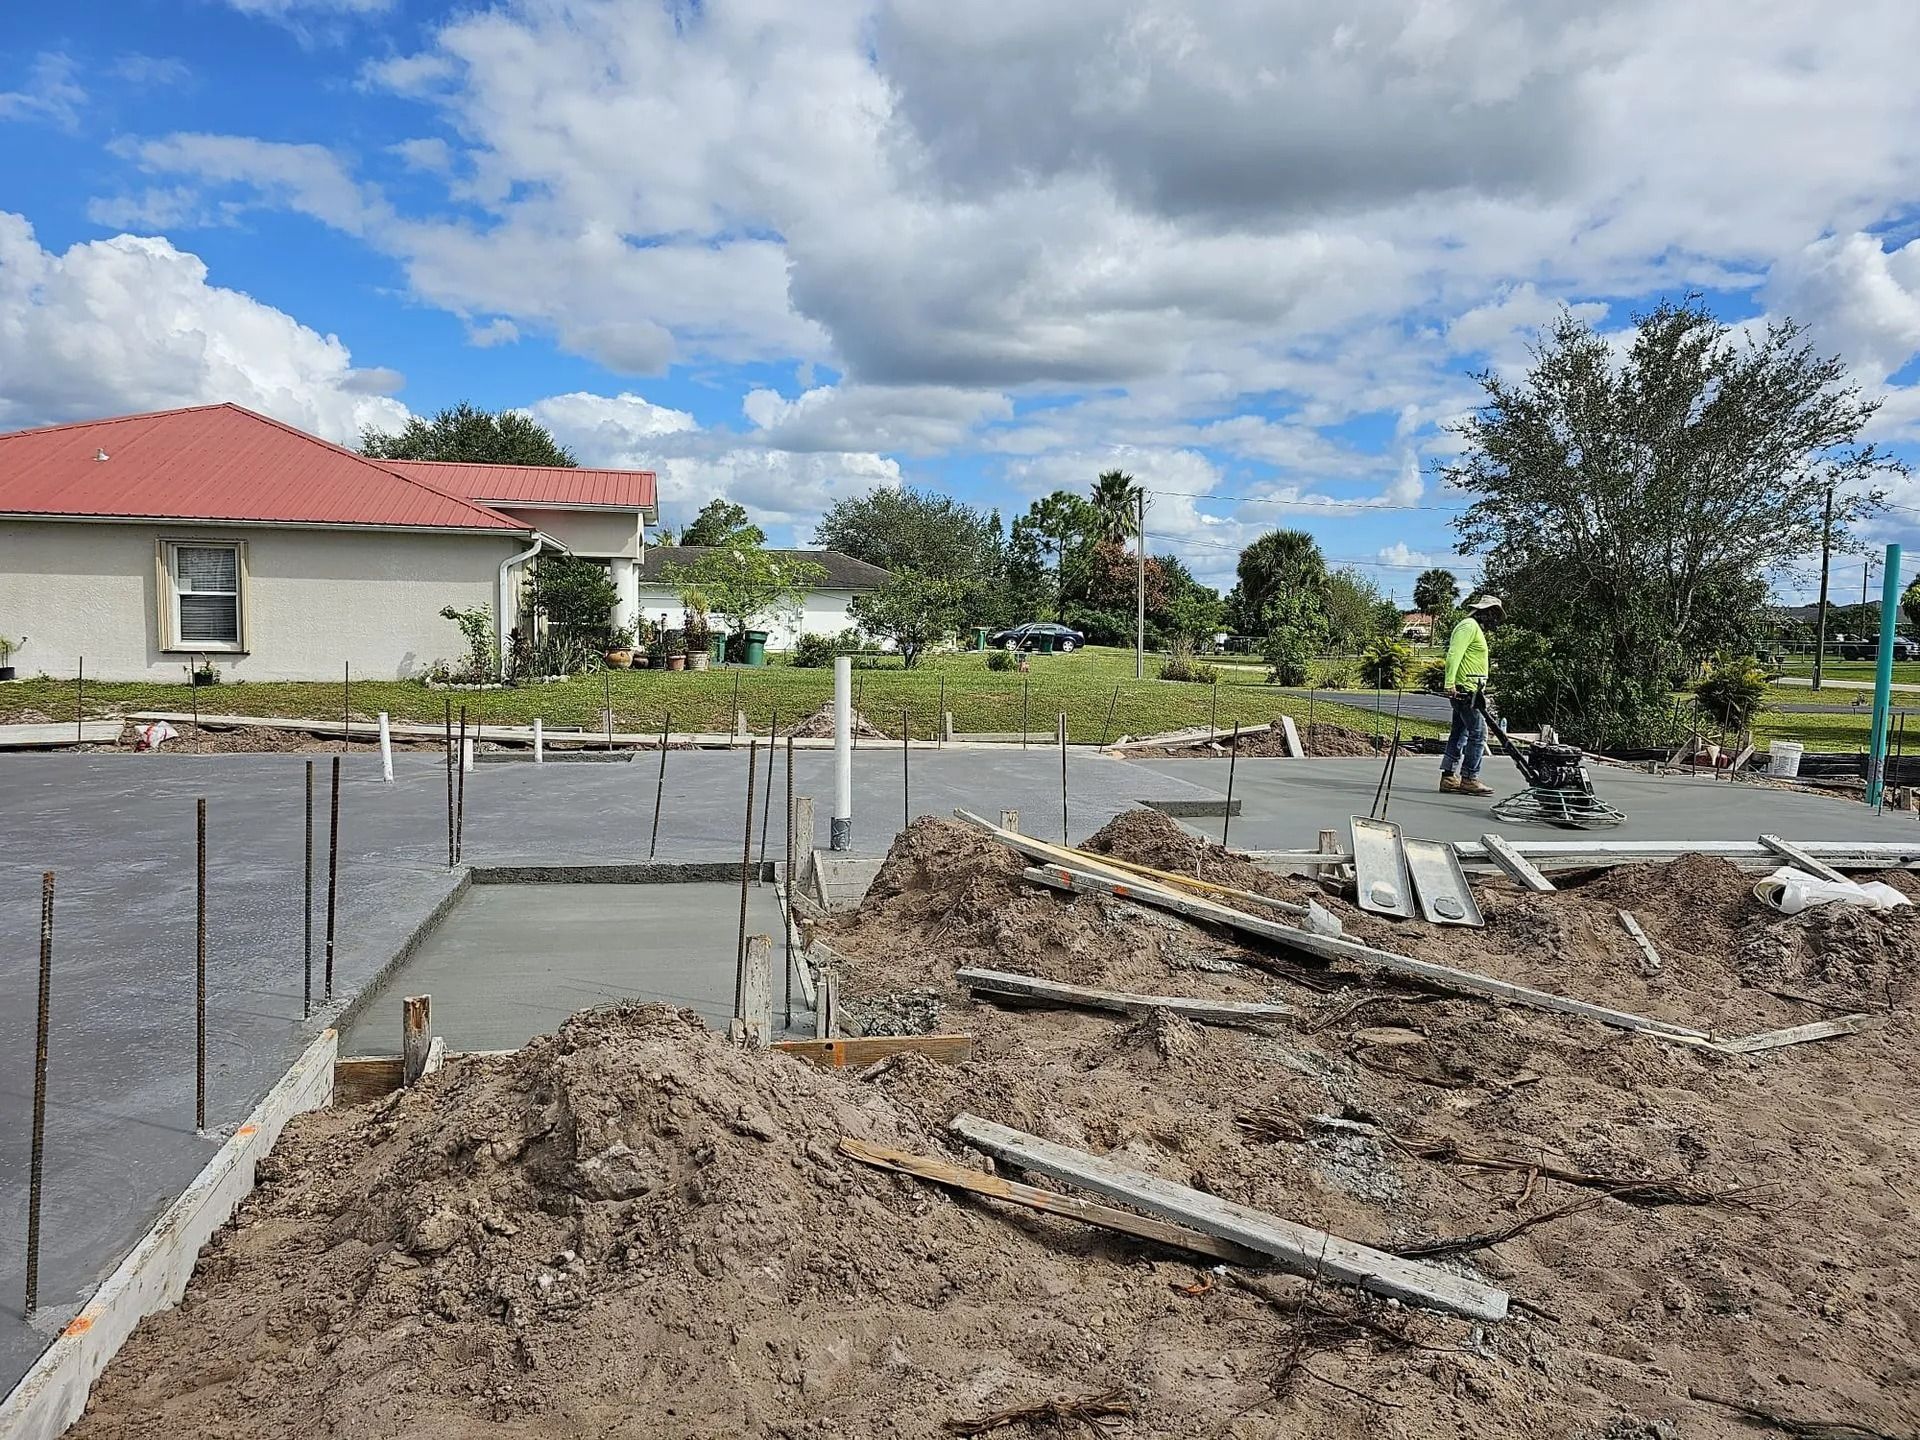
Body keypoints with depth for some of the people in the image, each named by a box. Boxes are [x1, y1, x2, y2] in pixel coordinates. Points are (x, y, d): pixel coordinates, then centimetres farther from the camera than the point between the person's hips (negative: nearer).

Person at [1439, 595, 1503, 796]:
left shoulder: (1475, 628, 24)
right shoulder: (1469, 625, -9)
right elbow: (1453, 654, -20)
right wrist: (1450, 683, -27)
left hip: (1467, 691, 11)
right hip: (1466, 691, -11)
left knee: (1460, 734, 10)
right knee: (1478, 733, -10)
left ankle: (1449, 777, 13)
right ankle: (1469, 779, -8)